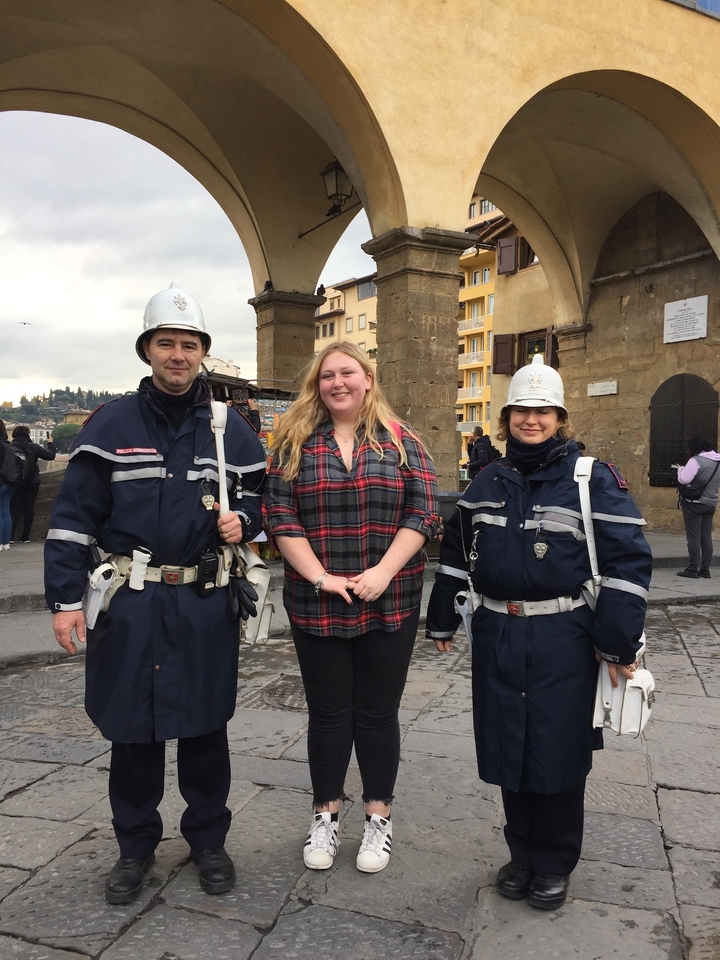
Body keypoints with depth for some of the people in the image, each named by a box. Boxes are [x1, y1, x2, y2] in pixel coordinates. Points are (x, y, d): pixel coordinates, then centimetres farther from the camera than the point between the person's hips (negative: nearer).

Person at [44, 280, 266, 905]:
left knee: (205, 726, 12)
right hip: (129, 602, 0)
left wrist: (242, 519, -8)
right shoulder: (111, 424, 0)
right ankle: (136, 846, 32)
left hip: (205, 604, 1)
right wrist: (65, 599, -7)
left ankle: (208, 839, 33)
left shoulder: (231, 429, 4)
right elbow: (74, 517, -2)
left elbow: (257, 494, 15)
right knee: (131, 728, 11)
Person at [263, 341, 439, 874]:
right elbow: (280, 515, -3)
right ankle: (326, 815, 31)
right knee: (328, 712, 12)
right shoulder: (295, 442, 3)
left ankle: (379, 817, 29)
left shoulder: (400, 440, 2)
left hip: (390, 604, 0)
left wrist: (383, 572, -14)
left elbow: (423, 512, -4)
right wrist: (319, 576, -13)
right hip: (317, 605, 1)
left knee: (378, 711, 11)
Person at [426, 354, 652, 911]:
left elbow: (628, 561, -9)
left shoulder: (593, 479, -5)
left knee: (557, 751, 7)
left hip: (563, 639, -4)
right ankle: (521, 853, 34)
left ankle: (554, 864, 29)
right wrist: (443, 621, 16)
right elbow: (456, 552, 15)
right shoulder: (488, 483, 9)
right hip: (498, 635, 4)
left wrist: (619, 642, -12)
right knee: (507, 747, 12)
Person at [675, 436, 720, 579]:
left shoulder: (696, 461, -17)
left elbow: (684, 479, -21)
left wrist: (681, 469, -2)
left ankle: (692, 569, 1)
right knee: (706, 537, 10)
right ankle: (705, 569, 15)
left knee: (694, 537, -2)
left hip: (694, 504, -7)